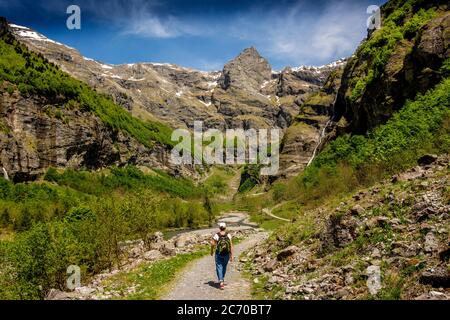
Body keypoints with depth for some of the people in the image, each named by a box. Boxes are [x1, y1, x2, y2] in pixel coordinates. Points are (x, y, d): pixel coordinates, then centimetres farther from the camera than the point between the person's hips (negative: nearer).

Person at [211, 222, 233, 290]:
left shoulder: (216, 235, -10)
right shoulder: (228, 235, -7)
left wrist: (212, 251, 12)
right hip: (226, 254, 2)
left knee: (219, 267, 1)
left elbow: (213, 244, -7)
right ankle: (222, 280, 37)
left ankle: (221, 281, -15)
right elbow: (231, 245, -8)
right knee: (224, 267, 20)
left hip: (218, 254, -2)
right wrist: (231, 255, -2)